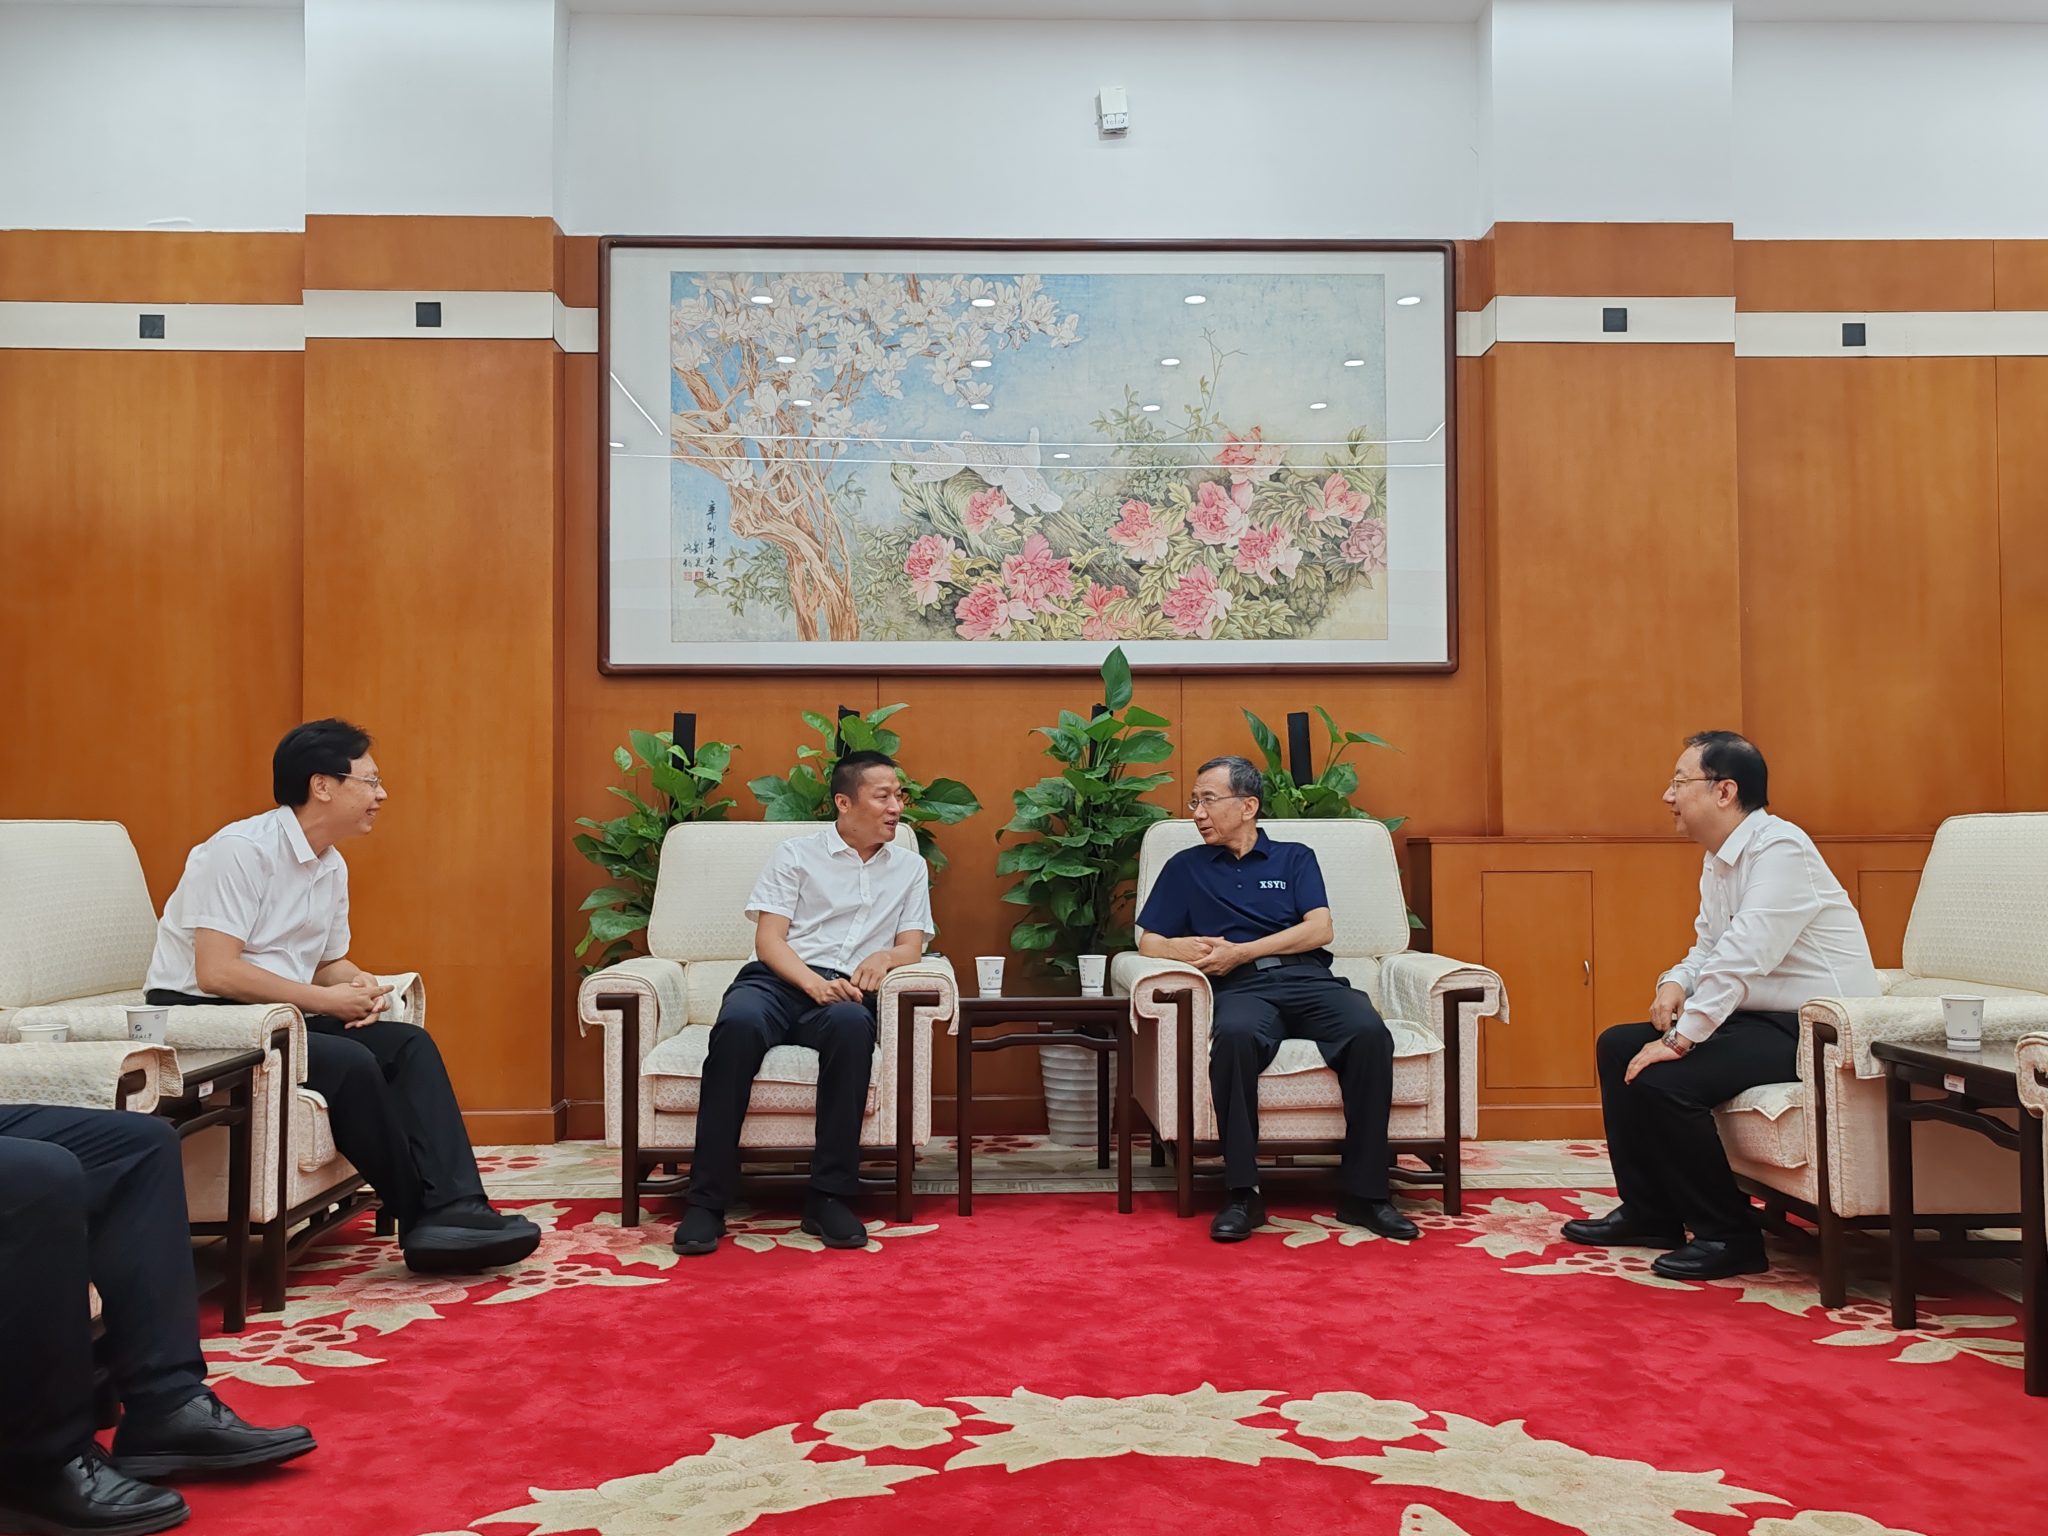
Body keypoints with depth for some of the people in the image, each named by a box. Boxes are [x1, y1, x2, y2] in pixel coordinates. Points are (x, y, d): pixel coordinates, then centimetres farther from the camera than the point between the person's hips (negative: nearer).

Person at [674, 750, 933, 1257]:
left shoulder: (910, 868, 22)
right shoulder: (796, 855, 14)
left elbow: (911, 945, 14)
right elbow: (768, 938, 4)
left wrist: (885, 956, -11)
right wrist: (814, 983, -15)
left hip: (844, 992, 1)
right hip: (776, 980, -1)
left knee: (850, 1024, -38)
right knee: (738, 1024, -37)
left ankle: (829, 1197, -32)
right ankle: (707, 1200, -31)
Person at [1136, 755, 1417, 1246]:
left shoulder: (1295, 858, 21)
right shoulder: (1186, 868, 24)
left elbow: (1320, 928, 7)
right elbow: (1150, 941, 17)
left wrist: (1241, 952, -3)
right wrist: (1189, 950, -6)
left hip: (1308, 980, 1)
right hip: (1242, 990, -1)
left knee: (1369, 1032, -32)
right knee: (1234, 1036, -38)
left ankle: (1364, 1192, -24)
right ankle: (1242, 1194, -32)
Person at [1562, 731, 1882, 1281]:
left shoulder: (1779, 848, -19)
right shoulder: (1718, 859, 12)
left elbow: (1744, 954, -27)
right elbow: (1709, 948, 16)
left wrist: (1681, 1037, -27)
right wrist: (1676, 984, -6)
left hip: (1815, 1030, -10)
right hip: (1763, 1018, 10)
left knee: (1662, 1077, -24)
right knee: (1618, 1046, 7)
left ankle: (1729, 1238, -9)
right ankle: (1648, 1212, 17)